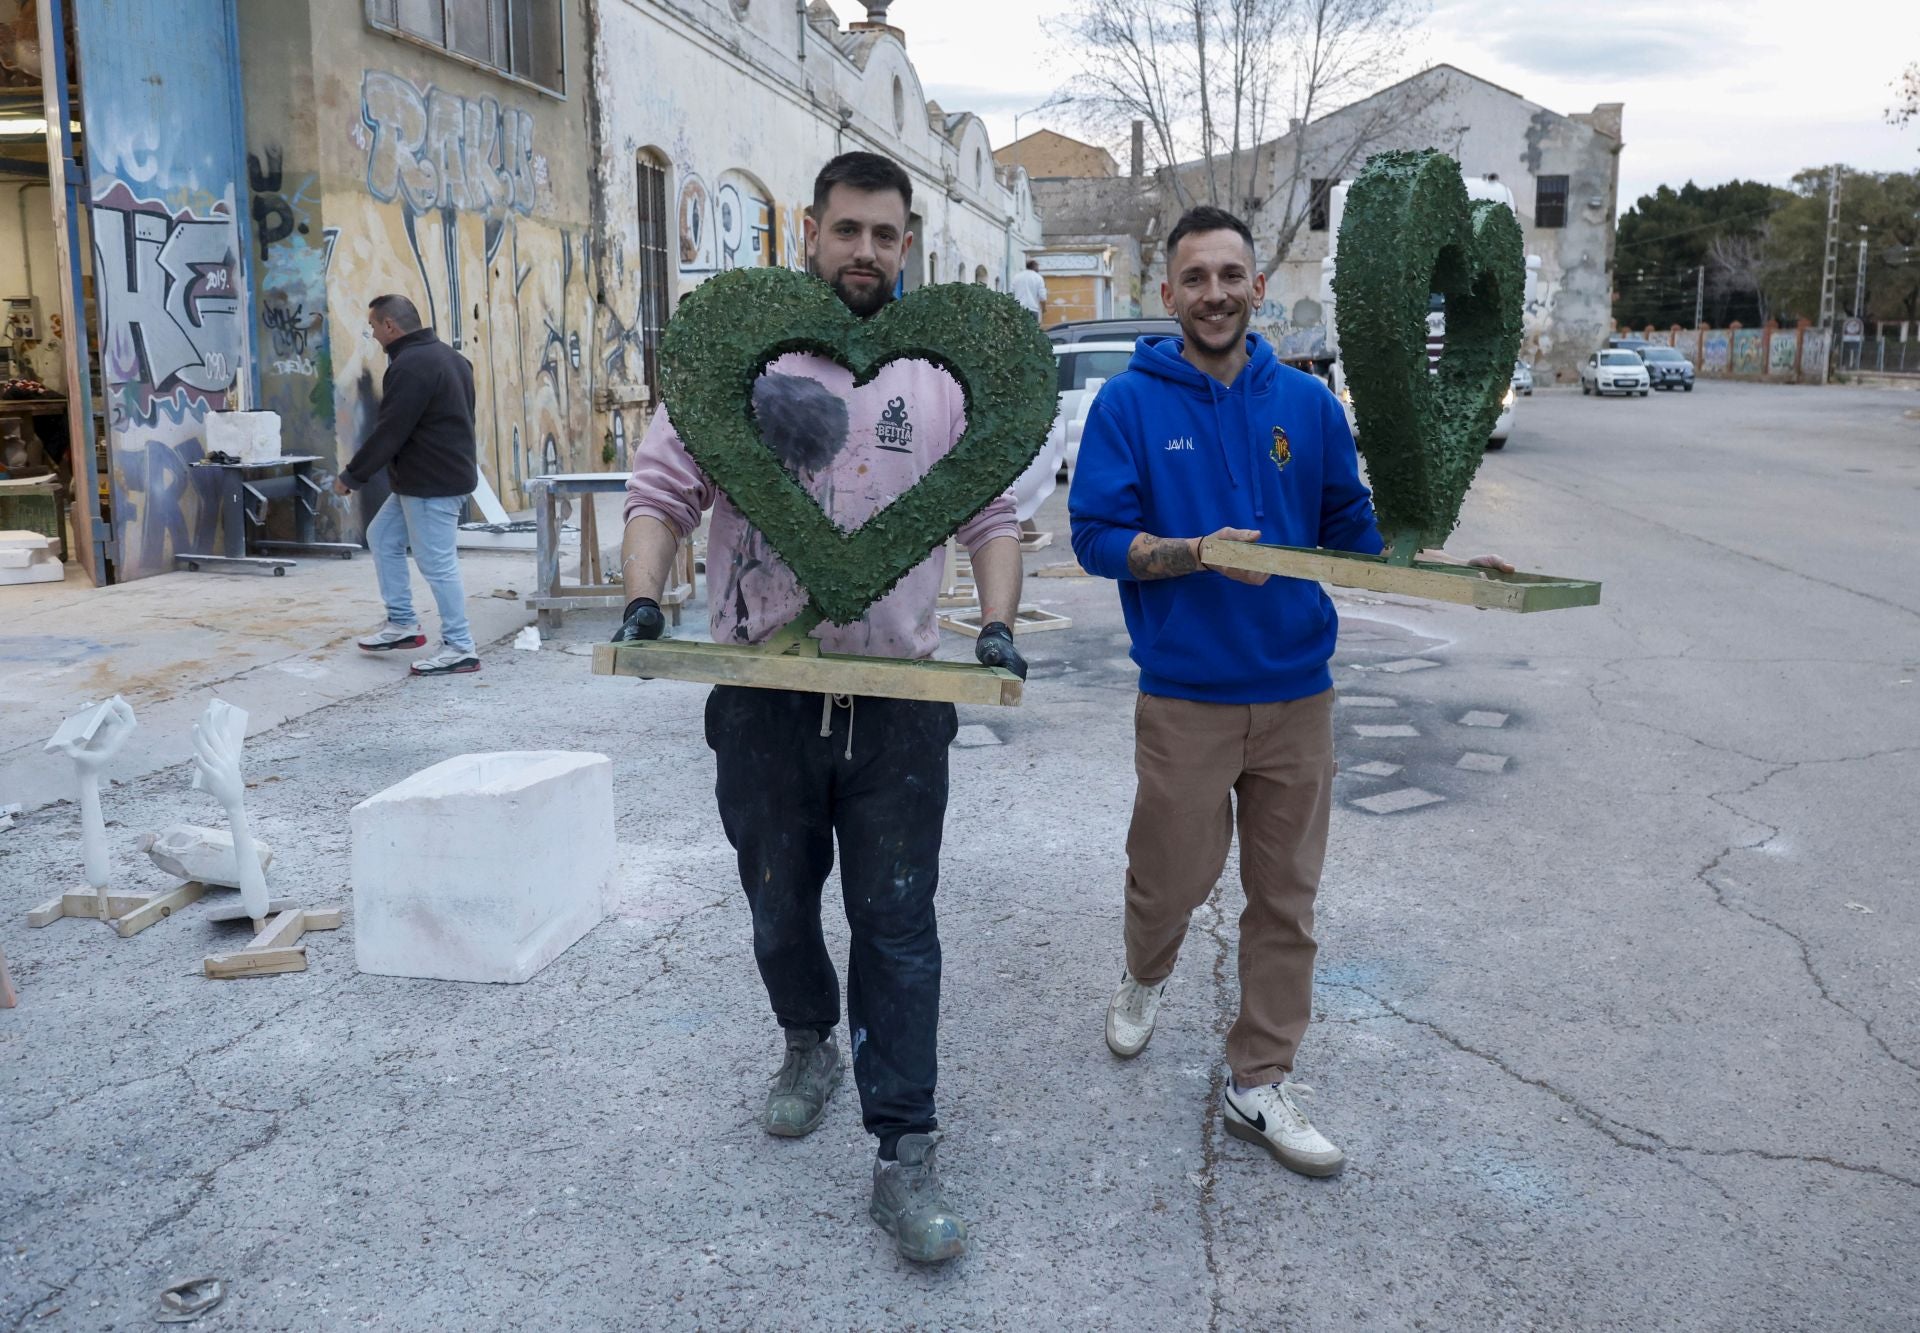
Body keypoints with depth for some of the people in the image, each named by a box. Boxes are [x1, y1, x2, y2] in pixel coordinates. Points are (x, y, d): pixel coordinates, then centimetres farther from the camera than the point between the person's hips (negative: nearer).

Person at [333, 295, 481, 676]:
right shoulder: (444, 355, 14)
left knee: (436, 563, -5)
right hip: (442, 472, 11)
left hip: (433, 483, -11)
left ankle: (460, 648, 2)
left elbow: (388, 432, -20)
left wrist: (351, 476, -9)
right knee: (382, 538, 19)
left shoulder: (410, 365, -19)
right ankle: (402, 624, 24)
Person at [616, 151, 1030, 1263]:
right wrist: (645, 599, -16)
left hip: (900, 696, 0)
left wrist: (998, 625, -9)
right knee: (780, 906, 17)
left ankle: (906, 1157, 9)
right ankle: (810, 1045, 46)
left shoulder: (947, 370, 4)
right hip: (764, 698, 1)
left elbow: (993, 514, 6)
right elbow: (663, 492, 1)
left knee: (898, 925, 1)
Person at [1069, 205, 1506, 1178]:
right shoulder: (1129, 403, -4)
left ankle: (1259, 1083, 24)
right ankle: (1145, 976, 44)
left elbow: (1351, 529, 11)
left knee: (1285, 897, 9)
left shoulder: (1308, 403, 5)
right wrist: (1200, 554, -23)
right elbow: (1095, 536, -8)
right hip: (1184, 693, -3)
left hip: (1296, 690, 3)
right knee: (1174, 875, 9)